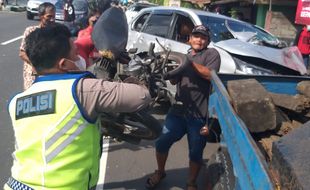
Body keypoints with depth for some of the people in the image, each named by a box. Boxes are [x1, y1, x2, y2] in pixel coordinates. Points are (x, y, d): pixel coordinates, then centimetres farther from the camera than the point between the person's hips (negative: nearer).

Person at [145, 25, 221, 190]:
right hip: (178, 110, 5)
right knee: (162, 143, 4)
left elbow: (211, 75, -15)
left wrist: (191, 63, -23)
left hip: (199, 115, -4)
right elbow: (173, 81, 11)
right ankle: (160, 172, 30)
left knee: (196, 153, 7)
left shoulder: (211, 54, 4)